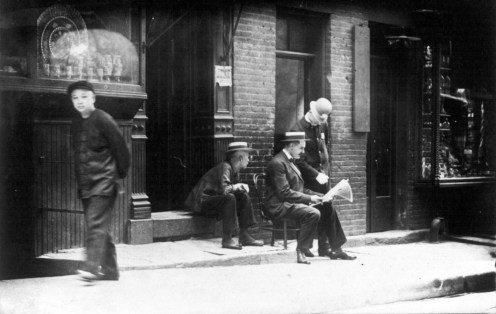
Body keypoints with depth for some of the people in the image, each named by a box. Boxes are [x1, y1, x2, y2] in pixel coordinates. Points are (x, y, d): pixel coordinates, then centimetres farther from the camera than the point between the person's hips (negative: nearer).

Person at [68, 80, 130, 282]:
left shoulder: (103, 120, -9)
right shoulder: (76, 124, 12)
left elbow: (121, 148, -6)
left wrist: (120, 173, 1)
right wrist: (79, 179, 16)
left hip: (104, 181, -7)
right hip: (85, 183, 8)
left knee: (96, 223, -17)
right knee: (99, 227, 11)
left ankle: (93, 267, -21)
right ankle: (109, 270, 19)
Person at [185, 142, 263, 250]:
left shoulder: (234, 170, 8)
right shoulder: (225, 167, -21)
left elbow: (234, 187, 13)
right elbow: (223, 190, -34)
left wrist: (241, 187, -8)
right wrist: (236, 186, -16)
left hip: (215, 199, 10)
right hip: (202, 201, -10)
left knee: (244, 196, -1)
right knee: (229, 198, -32)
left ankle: (244, 236, -3)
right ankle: (227, 239, -29)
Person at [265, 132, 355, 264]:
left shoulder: (290, 161, 19)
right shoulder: (277, 163, -15)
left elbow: (300, 190, 19)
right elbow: (284, 193, -22)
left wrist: (320, 196, 6)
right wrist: (309, 198, -19)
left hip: (291, 203, 10)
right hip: (280, 206, -10)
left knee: (327, 208, 2)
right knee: (313, 213, -29)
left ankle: (336, 249, 6)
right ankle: (301, 251, -18)